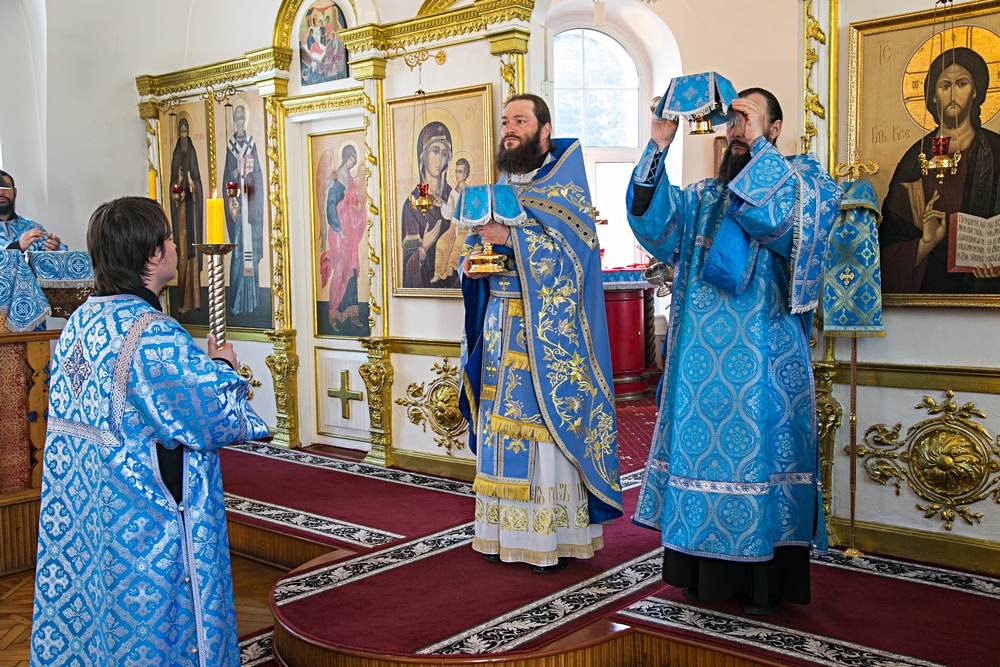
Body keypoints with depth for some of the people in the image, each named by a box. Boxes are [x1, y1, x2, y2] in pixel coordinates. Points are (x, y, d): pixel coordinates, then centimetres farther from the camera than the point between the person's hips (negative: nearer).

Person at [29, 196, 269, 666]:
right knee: (148, 616, 7)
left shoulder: (78, 322, 3)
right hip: (145, 524, -8)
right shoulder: (155, 337, -24)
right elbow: (218, 418, -20)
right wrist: (223, 366, -1)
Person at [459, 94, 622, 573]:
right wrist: (470, 266, -2)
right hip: (499, 326, 6)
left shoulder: (567, 188, -2)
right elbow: (475, 245, 20)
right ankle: (506, 531, 15)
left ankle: (556, 535, 3)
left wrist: (512, 237, -21)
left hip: (547, 332, -6)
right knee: (500, 421, 6)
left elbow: (573, 253, -15)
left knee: (547, 421, -6)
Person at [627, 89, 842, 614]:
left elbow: (797, 215, -17)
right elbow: (653, 219, 2)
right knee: (703, 445, 5)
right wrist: (658, 148, -8)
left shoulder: (801, 178, 5)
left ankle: (767, 581, 8)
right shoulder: (704, 197, 17)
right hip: (702, 355, 5)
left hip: (763, 356, -4)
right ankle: (708, 571, 17)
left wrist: (758, 147, -15)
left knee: (760, 447, -3)